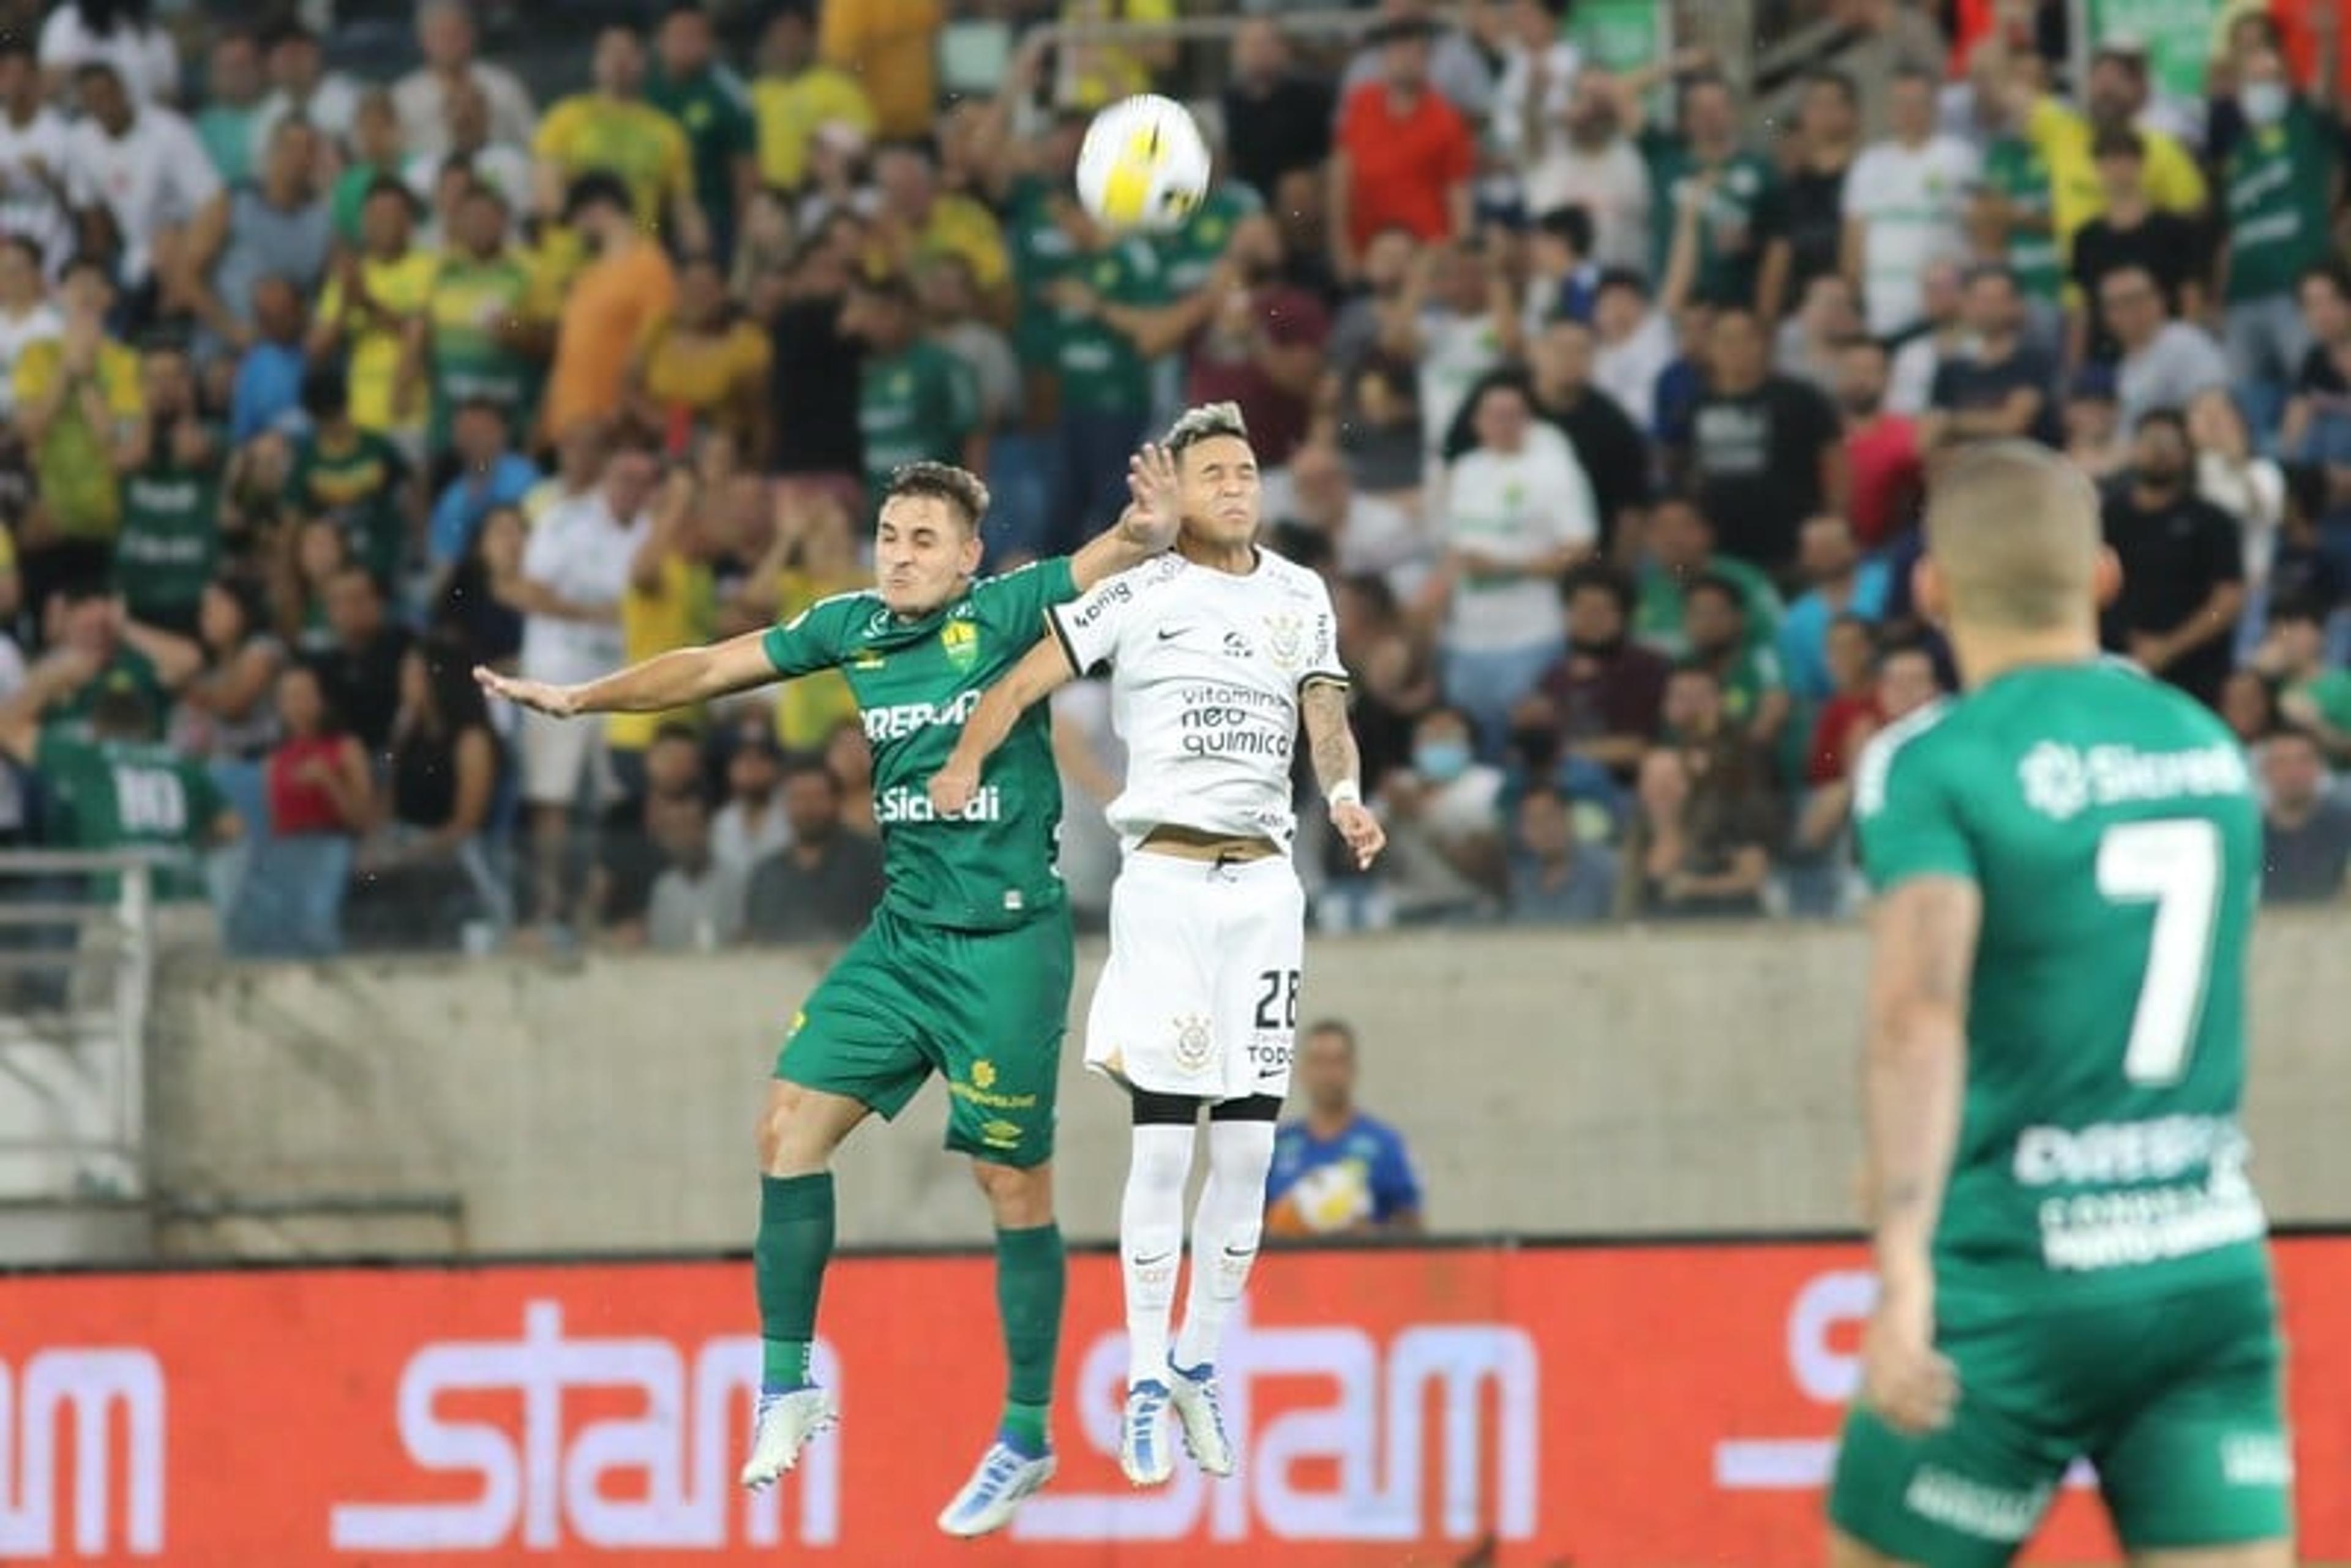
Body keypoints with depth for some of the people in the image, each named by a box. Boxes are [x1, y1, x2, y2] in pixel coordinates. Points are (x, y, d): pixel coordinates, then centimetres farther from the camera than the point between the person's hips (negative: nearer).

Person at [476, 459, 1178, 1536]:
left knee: (1013, 1183, -1)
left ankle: (1028, 1438, 9)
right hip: (903, 933, 6)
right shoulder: (853, 628, 6)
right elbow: (717, 668, 16)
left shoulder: (1006, 614, -8)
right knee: (790, 1121, -3)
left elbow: (1113, 562, -19)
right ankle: (788, 1383, 7)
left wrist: (1152, 531, -42)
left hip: (1006, 941, -6)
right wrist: (580, 699, 18)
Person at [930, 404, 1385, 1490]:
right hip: (1165, 880, -4)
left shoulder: (1301, 597, 13)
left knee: (1248, 1148, 3)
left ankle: (1197, 1367, 17)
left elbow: (1325, 710, 11)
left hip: (1265, 884, 4)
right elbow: (1029, 678, -7)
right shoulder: (1136, 594, -1)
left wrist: (1346, 796, -10)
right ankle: (1146, 1384, 1)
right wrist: (966, 761, -23)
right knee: (1163, 1142, -7)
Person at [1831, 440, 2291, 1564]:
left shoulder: (1932, 764, -8)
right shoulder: (2211, 750, 10)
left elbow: (1921, 1016, -23)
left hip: (2018, 1288, -4)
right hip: (2213, 1274, 4)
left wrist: (1904, 1269, -33)